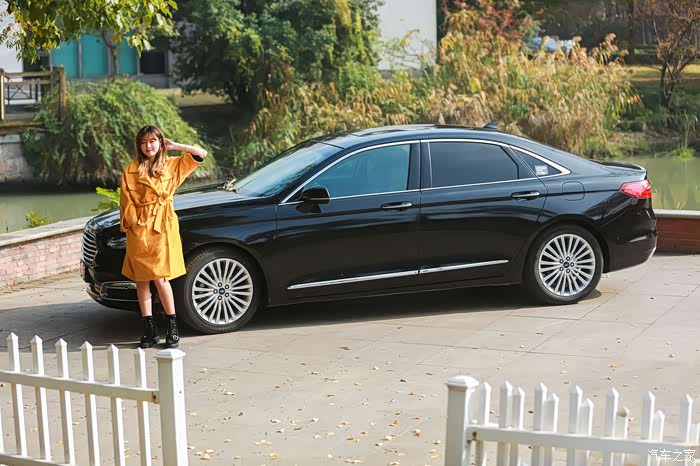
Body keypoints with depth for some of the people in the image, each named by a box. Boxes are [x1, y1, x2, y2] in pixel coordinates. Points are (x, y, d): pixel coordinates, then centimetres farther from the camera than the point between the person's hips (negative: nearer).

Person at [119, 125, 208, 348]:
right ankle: (149, 331, 13)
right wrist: (130, 224, -7)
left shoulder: (172, 165, 9)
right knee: (141, 280, 4)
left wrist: (174, 146, 5)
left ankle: (172, 329, 5)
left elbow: (201, 154, 5)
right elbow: (126, 202, 4)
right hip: (139, 228, 1)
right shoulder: (131, 170, 5)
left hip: (163, 226, -1)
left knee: (161, 278, -8)